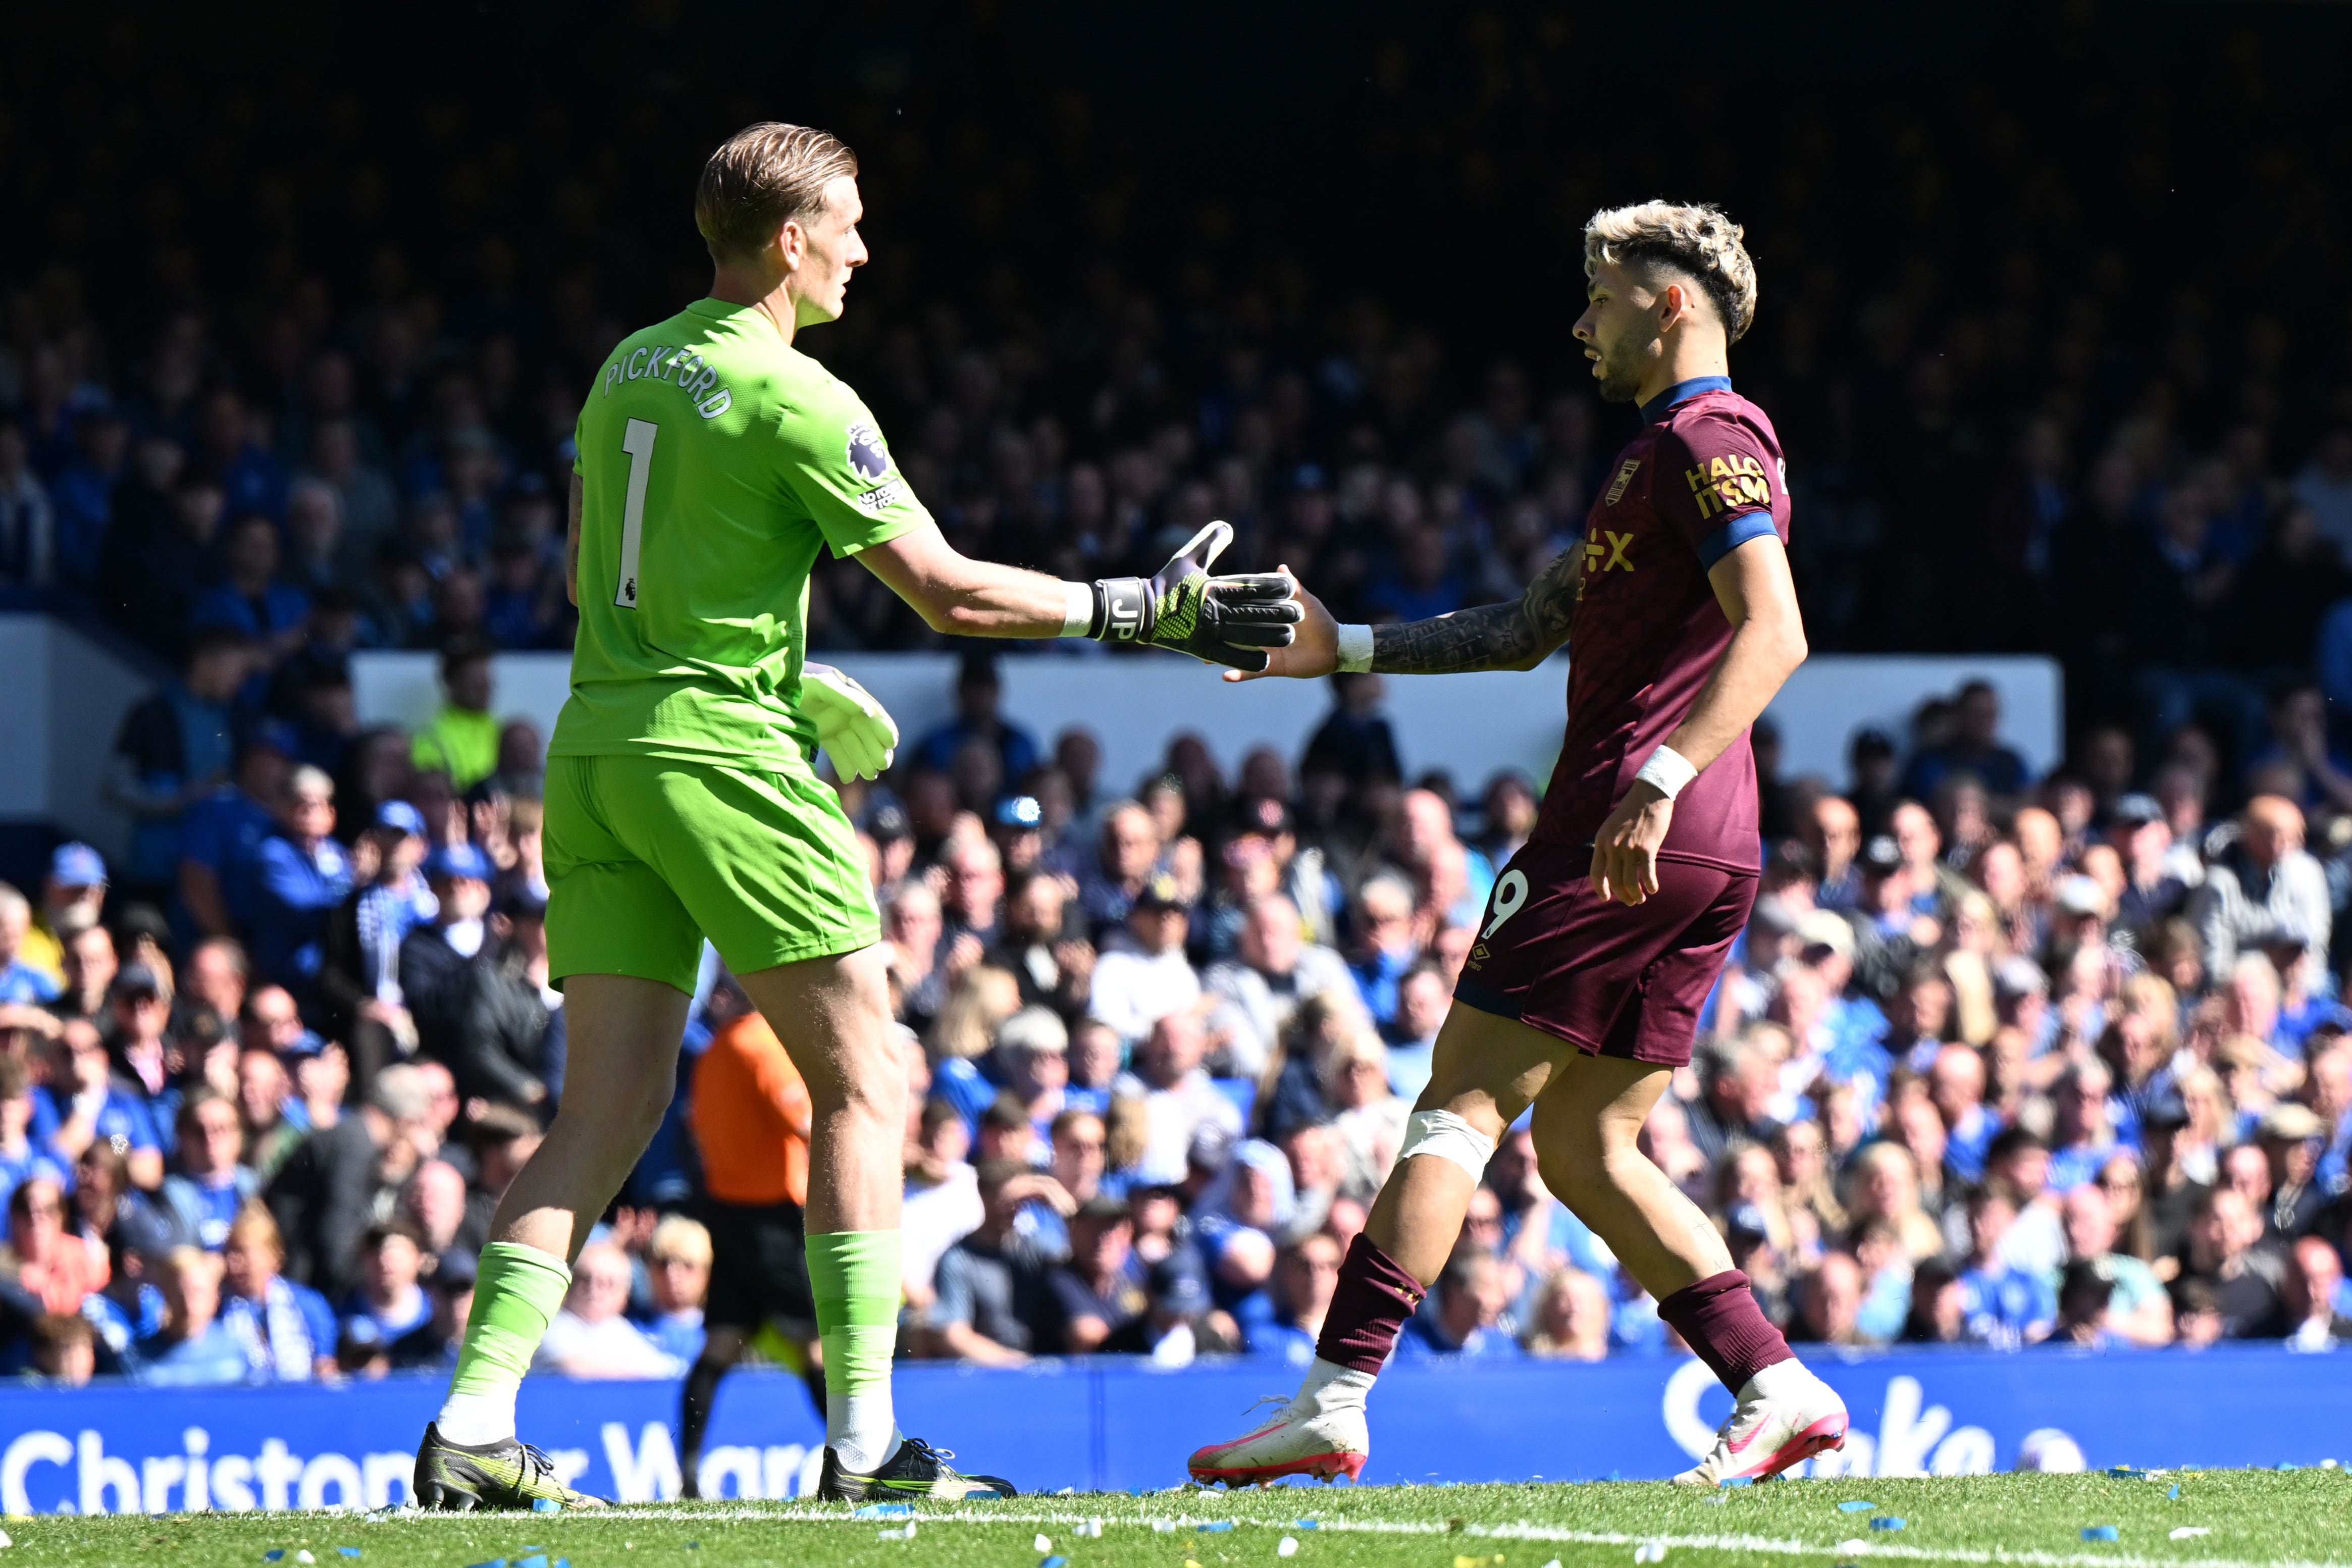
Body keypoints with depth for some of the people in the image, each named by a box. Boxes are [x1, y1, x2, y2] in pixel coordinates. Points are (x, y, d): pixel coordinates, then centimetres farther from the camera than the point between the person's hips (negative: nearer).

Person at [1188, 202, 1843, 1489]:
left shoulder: (1705, 439, -8)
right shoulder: (1661, 454, 24)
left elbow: (1773, 635, -21)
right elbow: (1524, 631, 29)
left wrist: (1659, 780, -30)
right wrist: (1343, 648, 24)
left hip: (1633, 836, -10)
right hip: (1706, 856, 10)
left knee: (1459, 1105, -8)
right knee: (1585, 1145, 11)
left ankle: (1333, 1402, -11)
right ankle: (1778, 1391, 3)